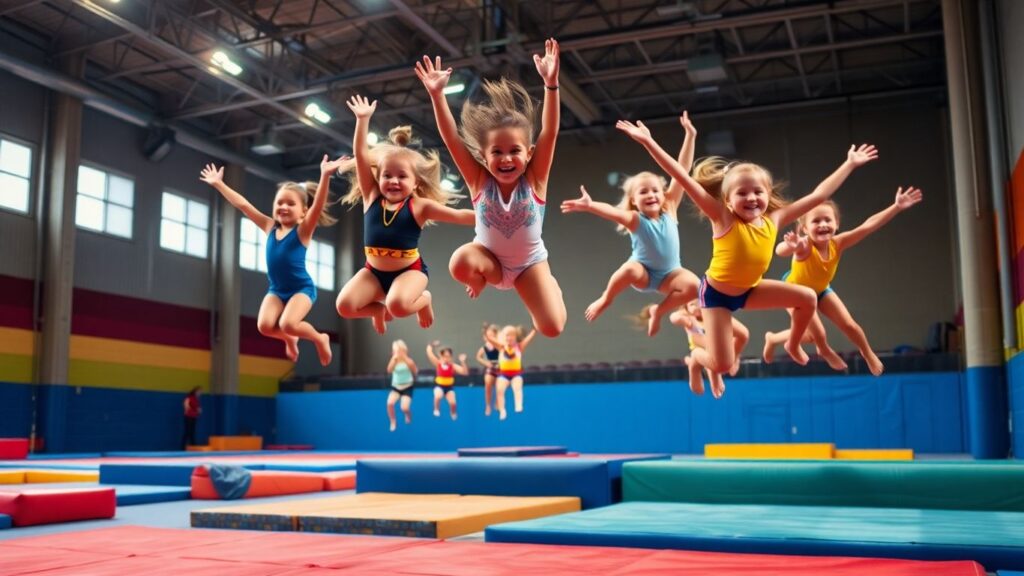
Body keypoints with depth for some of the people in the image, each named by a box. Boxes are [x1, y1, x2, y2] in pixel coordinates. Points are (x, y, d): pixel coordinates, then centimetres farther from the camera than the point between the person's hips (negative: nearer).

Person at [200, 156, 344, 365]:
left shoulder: (303, 230, -10)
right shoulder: (270, 227, 3)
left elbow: (318, 205, -26)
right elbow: (242, 204, 6)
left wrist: (325, 175, -40)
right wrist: (218, 183, 8)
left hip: (302, 288, -5)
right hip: (276, 289, 5)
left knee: (288, 324, -26)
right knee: (265, 326, -17)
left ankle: (320, 339, 5)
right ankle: (289, 339, 18)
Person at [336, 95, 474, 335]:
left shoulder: (420, 206, -10)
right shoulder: (372, 197, -4)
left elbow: (458, 215, -13)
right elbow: (361, 154, -9)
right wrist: (363, 119, -14)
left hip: (410, 270, -3)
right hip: (374, 271, 4)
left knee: (398, 305, -33)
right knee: (344, 306, -16)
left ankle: (423, 300, 5)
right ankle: (379, 309, 18)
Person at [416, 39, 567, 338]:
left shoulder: (534, 179, -22)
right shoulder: (480, 180, -20)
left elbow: (550, 133, -34)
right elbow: (451, 139, -29)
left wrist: (551, 85, -46)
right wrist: (437, 94, -41)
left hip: (530, 263, 0)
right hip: (489, 258, 1)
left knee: (552, 328, -15)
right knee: (460, 263, -34)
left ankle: (550, 287, 21)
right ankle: (480, 285, 4)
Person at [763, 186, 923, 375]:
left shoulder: (837, 244, -28)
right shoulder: (804, 246, -42)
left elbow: (868, 225, -32)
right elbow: (780, 251, -64)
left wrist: (897, 207, -40)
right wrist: (792, 246, -88)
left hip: (821, 289, 5)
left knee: (850, 326, 5)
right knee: (816, 334, -11)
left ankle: (868, 354, 35)